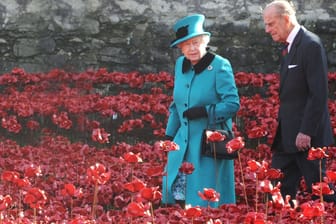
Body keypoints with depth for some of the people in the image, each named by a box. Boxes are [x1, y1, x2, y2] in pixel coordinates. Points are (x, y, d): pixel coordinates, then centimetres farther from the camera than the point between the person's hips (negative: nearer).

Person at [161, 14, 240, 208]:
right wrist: (170, 135, 19)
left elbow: (233, 104, -13)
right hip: (183, 142, 6)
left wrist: (205, 111, -24)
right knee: (176, 193, 5)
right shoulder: (180, 64, 9)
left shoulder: (220, 66, -11)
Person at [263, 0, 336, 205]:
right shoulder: (291, 46, 15)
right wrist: (280, 131, 15)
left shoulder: (311, 45, -14)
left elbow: (319, 94, -19)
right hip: (288, 136, 9)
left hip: (306, 136, -9)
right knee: (280, 189, 8)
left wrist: (306, 132, -21)